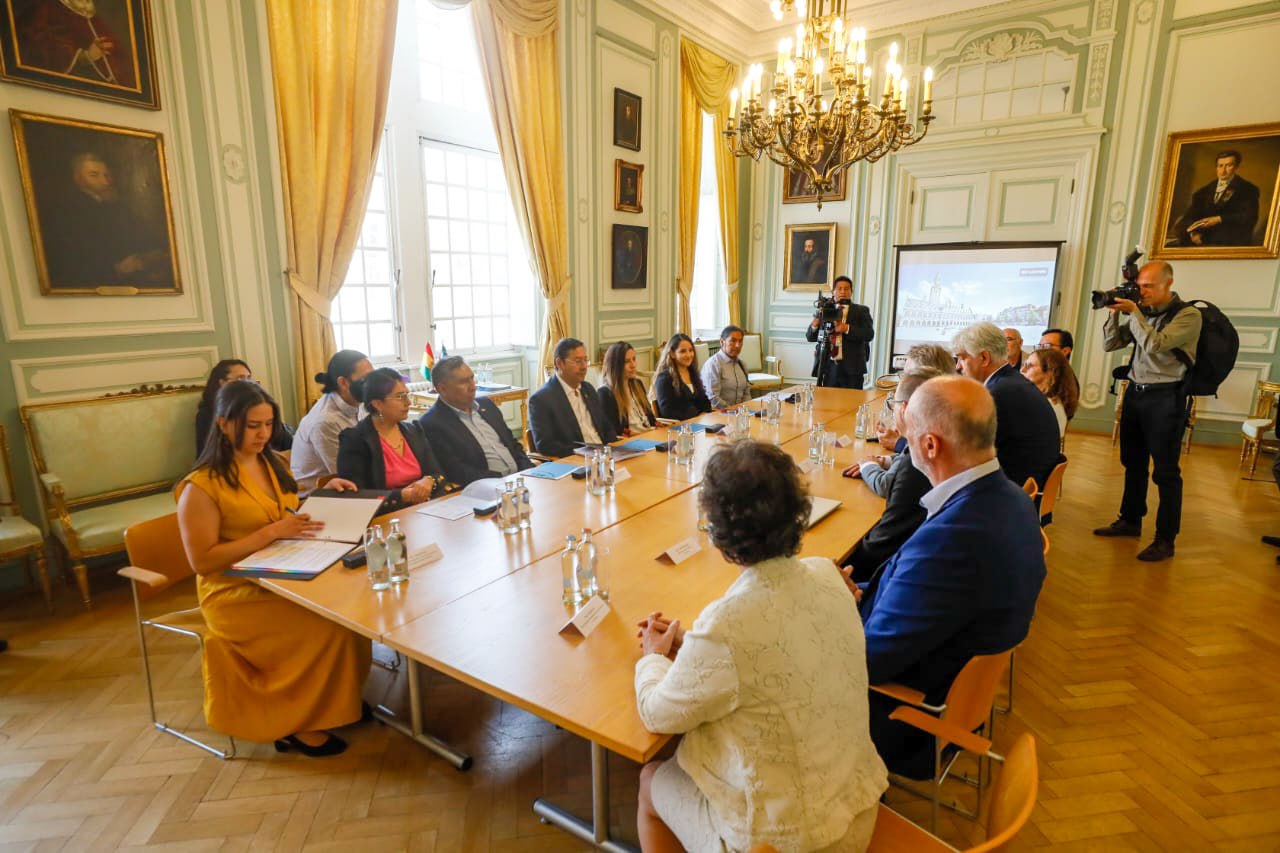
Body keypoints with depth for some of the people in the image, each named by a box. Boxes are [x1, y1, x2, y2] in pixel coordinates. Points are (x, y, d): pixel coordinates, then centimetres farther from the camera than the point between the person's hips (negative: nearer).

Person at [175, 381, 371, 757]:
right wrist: (272, 532, -24)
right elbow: (202, 561, -17)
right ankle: (298, 724, -4)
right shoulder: (201, 486, -13)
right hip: (237, 593, -6)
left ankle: (343, 696, 1)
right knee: (327, 626, -25)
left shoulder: (271, 463, 8)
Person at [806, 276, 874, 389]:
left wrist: (847, 329, -20)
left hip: (852, 368, -2)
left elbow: (869, 334, -7)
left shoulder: (861, 311, 7)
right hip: (828, 367, 2)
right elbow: (810, 337, 11)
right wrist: (814, 326, -11)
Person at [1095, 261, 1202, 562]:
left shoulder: (1188, 315, -9)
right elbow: (1110, 344, 8)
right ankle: (1130, 521, 30)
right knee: (1133, 463, 16)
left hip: (1166, 397, -6)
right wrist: (1115, 312, -4)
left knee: (1165, 471, -1)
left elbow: (1154, 344, -23)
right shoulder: (1142, 313, 8)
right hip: (1135, 392, 6)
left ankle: (1165, 540, 7)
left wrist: (1134, 312, -16)